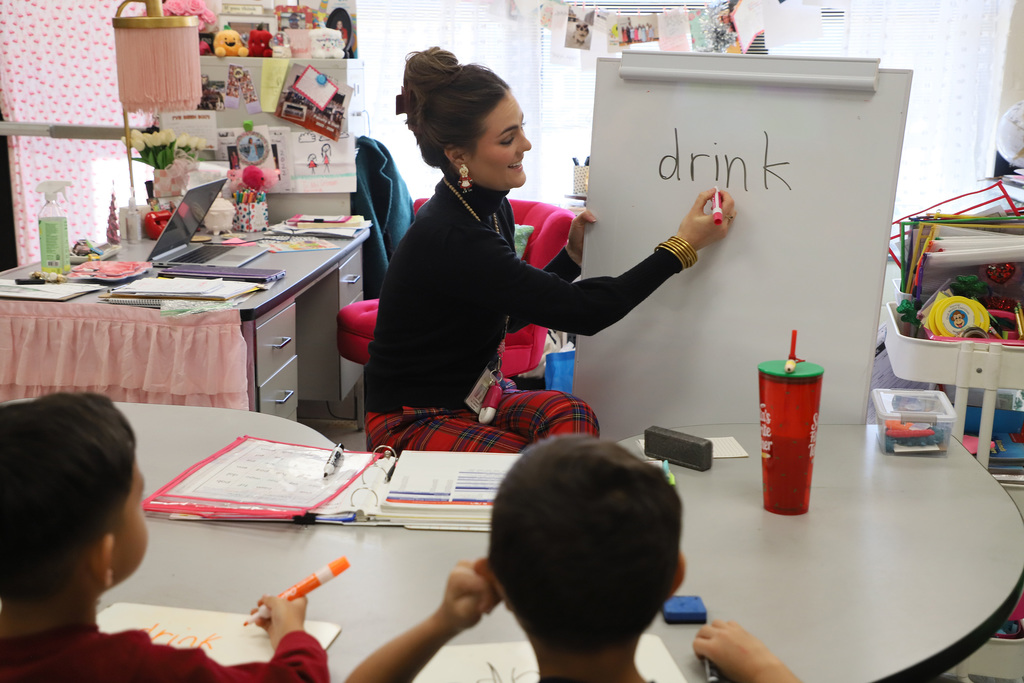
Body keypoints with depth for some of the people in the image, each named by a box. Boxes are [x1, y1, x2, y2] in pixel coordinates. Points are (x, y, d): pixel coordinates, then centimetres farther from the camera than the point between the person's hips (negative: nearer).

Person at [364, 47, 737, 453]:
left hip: (480, 395, 8)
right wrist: (682, 247, -18)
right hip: (412, 422, -8)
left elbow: (514, 310, 17)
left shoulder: (491, 207, 3)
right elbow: (584, 312, -26)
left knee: (572, 415, -25)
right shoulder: (450, 239, -27)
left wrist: (572, 256, 3)